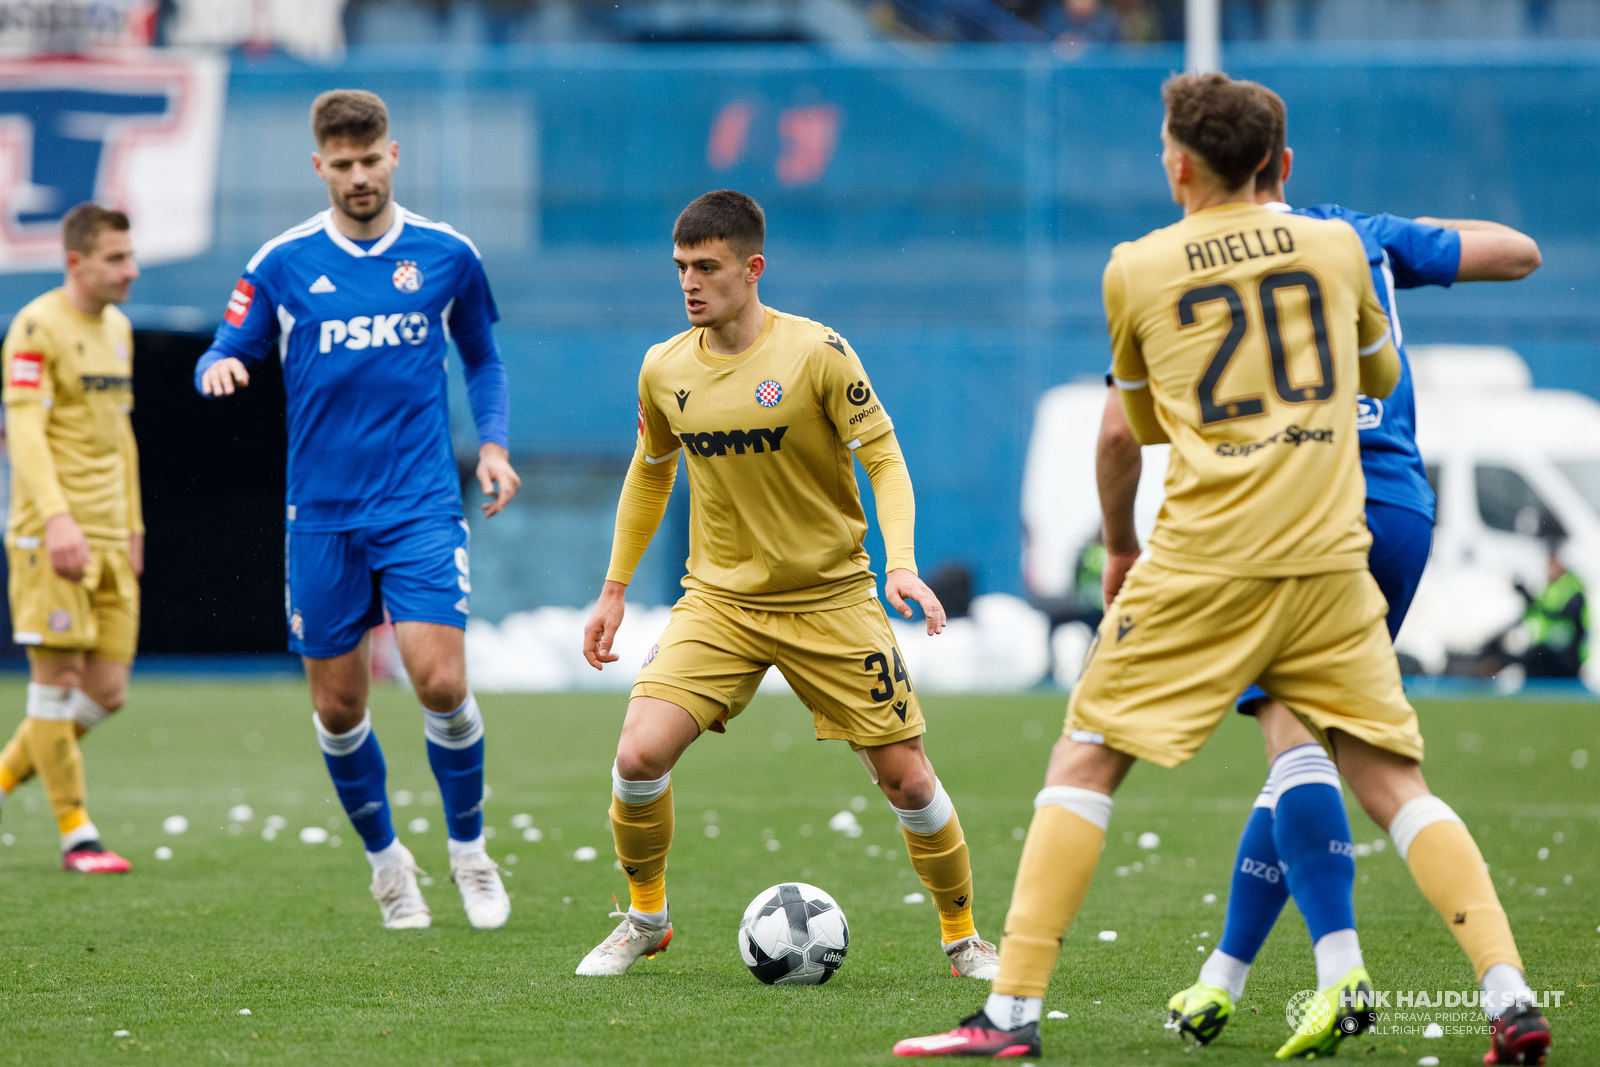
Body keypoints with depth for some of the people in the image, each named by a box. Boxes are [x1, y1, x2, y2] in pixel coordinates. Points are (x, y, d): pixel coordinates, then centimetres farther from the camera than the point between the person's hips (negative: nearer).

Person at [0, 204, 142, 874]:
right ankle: (76, 835, 1)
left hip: (108, 540, 8)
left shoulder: (117, 328, 16)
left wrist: (132, 525, 21)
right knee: (58, 678, -4)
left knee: (106, 692, 4)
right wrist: (57, 518, -28)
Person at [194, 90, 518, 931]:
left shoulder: (447, 256, 3)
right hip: (322, 515, 1)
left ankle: (469, 849, 8)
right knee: (337, 706, 4)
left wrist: (493, 441, 2)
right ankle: (384, 857, 27)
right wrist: (219, 368, -20)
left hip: (422, 507, -1)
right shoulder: (282, 264, 1)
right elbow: (224, 358, 5)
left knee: (441, 682, -14)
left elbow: (482, 358, 18)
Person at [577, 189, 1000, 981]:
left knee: (906, 777, -1)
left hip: (830, 600, -2)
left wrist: (901, 564, -24)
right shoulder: (665, 370, 0)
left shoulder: (817, 352, -13)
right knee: (639, 755, -16)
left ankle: (963, 937, 21)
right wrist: (614, 590, 18)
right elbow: (649, 474, 17)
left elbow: (884, 460, -9)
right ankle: (644, 918, 8)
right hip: (719, 598, 2)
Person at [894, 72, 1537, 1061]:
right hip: (1330, 560, 2)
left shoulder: (1136, 270, 4)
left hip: (1204, 566, -2)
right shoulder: (1338, 245, 8)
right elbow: (1380, 376, 26)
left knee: (1083, 764, 6)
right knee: (1394, 783, 6)